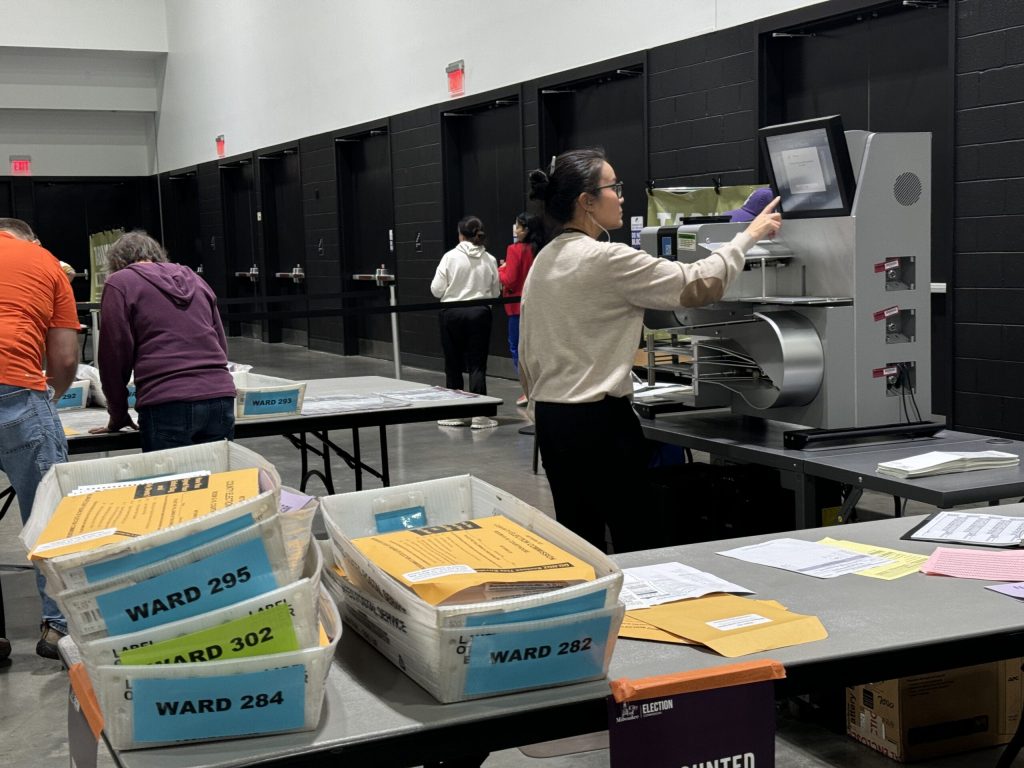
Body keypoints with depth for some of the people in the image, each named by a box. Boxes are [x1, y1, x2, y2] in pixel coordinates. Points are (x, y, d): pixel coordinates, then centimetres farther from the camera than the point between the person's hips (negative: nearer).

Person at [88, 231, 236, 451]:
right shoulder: (194, 280, 23)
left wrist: (118, 416, 14)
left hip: (168, 405, -5)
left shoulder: (119, 282, 7)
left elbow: (115, 355, 5)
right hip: (221, 398, 5)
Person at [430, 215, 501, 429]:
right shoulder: (489, 260, -2)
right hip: (480, 314, 1)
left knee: (453, 365, 9)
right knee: (477, 365, 2)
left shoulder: (450, 257, -8)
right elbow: (495, 292, 5)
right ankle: (479, 415, -4)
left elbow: (437, 289, -7)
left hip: (452, 313, -1)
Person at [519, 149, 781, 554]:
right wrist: (749, 235, 0)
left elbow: (527, 354, 14)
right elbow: (696, 284, -12)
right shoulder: (607, 259, -16)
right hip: (600, 419, -9)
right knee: (637, 545, -2)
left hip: (551, 418, 9)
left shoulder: (543, 261, 10)